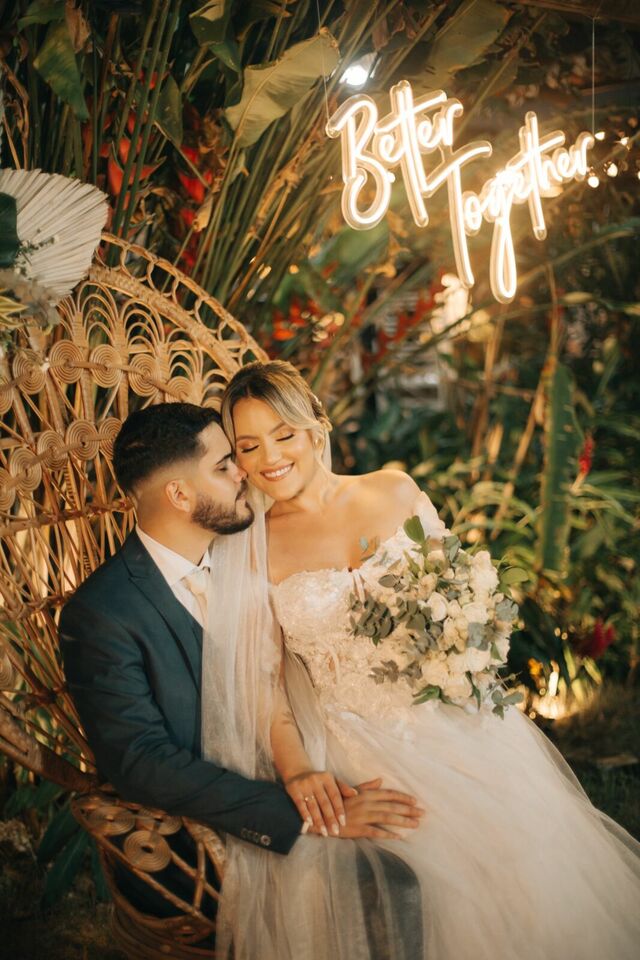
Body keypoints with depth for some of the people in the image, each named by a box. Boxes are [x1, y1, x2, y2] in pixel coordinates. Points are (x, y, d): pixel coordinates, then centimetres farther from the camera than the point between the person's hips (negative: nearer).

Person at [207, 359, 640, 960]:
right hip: (361, 741, -2)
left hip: (454, 715, 3)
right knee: (460, 862, -20)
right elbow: (260, 676, -3)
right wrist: (294, 767, -17)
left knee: (532, 849, -11)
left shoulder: (394, 492, 4)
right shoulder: (249, 548, -2)